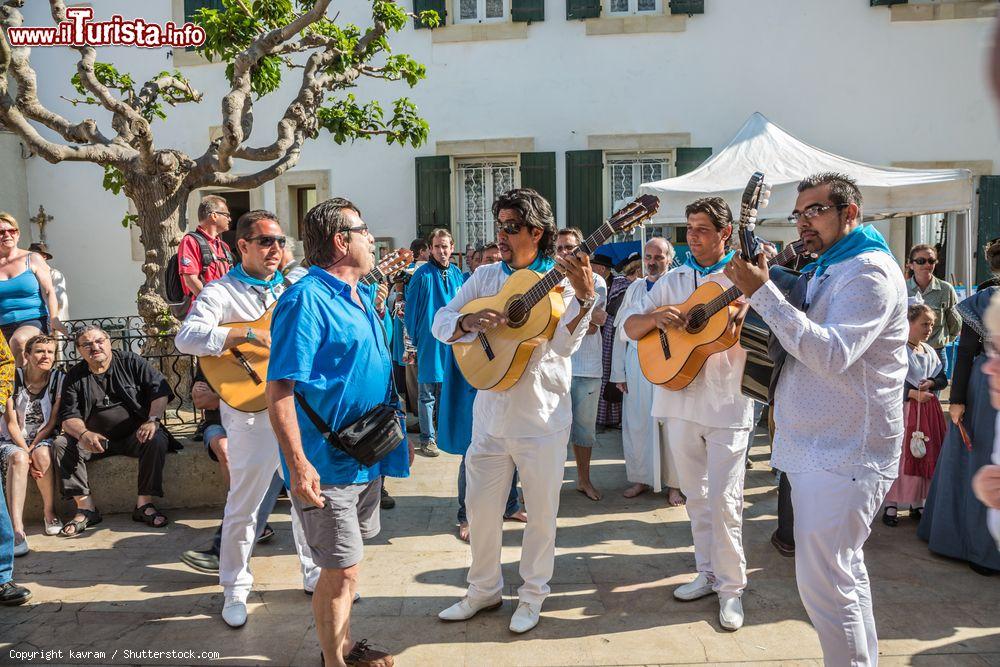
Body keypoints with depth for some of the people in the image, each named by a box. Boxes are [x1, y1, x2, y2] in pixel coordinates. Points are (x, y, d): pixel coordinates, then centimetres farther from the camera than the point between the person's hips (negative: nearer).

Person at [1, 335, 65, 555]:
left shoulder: (59, 379, -4)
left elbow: (52, 423, -5)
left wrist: (32, 449, -16)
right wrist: (26, 452, -21)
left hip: (43, 439, 1)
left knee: (42, 455, -34)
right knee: (18, 458, -34)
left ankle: (49, 511, -14)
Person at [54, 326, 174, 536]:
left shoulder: (131, 363, 1)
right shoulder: (74, 377, 7)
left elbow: (160, 390, -6)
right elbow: (68, 416, 0)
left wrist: (153, 420, -23)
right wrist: (84, 434, -22)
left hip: (135, 435, -2)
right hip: (95, 439, 3)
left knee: (157, 439, -31)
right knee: (62, 444, -21)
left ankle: (145, 503, -22)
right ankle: (85, 507, -17)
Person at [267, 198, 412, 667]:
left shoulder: (361, 296, 11)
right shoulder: (307, 299, -17)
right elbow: (279, 389, -23)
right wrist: (298, 464, -29)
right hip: (327, 464, -9)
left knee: (345, 565, 21)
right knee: (342, 573, 2)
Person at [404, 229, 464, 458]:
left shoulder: (456, 273, 6)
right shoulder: (422, 274, -10)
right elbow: (411, 308, -7)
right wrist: (414, 337, -8)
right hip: (430, 342, -5)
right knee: (427, 393, 2)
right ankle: (427, 439, 10)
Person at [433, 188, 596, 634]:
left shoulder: (560, 281, -6)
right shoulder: (486, 276, 6)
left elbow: (564, 345, -20)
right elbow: (440, 322, 3)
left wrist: (585, 296, -34)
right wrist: (469, 321, -18)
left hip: (542, 417, -3)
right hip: (490, 412, 4)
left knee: (541, 512, 10)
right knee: (480, 506, 12)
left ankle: (533, 594, 31)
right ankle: (484, 589, 33)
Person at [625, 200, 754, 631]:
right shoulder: (673, 281, 10)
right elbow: (630, 328, 7)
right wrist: (656, 317, -13)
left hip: (728, 406, -4)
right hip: (680, 402, 5)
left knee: (724, 501, -2)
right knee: (695, 497, 15)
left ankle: (731, 587, 13)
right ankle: (708, 573, 30)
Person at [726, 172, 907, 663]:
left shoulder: (870, 271, -14)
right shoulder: (817, 272, 15)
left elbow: (831, 354, -27)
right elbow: (789, 342, 17)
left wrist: (763, 292, -25)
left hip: (845, 454, -10)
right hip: (811, 447, 10)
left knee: (822, 578, -6)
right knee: (845, 568, 20)